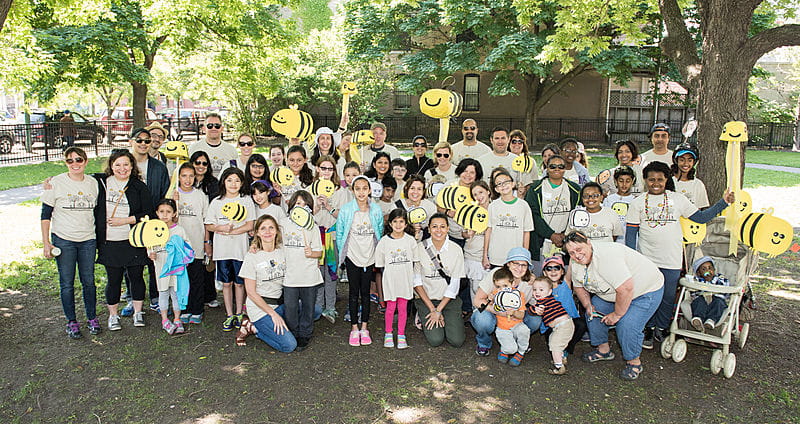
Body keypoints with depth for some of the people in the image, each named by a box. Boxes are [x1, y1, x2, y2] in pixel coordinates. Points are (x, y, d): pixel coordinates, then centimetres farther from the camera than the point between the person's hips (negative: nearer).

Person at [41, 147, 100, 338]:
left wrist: (100, 238, 10)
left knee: (89, 281, 6)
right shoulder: (56, 183, -5)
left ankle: (92, 318, 21)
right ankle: (71, 321, 17)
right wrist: (46, 242, -6)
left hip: (88, 240, 2)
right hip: (63, 240, -2)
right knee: (67, 283, 3)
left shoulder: (93, 183, 5)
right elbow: (45, 214, -2)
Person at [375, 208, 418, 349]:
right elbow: (380, 264, 3)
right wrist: (389, 275, 0)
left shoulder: (410, 240, -1)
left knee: (403, 307, 7)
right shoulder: (384, 241, -4)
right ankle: (388, 333, 23)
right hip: (390, 280, -1)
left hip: (405, 279, 1)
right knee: (391, 307, 5)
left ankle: (401, 335, 18)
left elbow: (414, 261, 8)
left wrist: (405, 273, 2)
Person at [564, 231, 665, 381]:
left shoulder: (607, 256, -36)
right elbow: (578, 285, 11)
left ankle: (634, 362, 2)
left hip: (647, 290, -8)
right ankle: (603, 350, 25)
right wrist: (587, 305, -4)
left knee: (627, 325, -21)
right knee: (593, 312, 5)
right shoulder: (575, 263, -8)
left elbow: (626, 289, -38)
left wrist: (617, 314, -26)